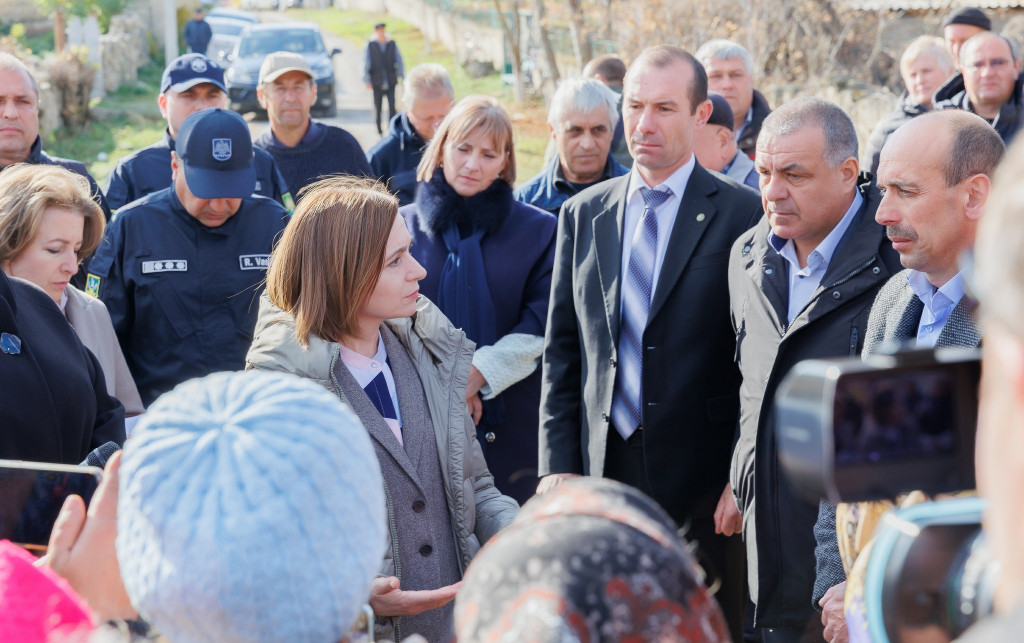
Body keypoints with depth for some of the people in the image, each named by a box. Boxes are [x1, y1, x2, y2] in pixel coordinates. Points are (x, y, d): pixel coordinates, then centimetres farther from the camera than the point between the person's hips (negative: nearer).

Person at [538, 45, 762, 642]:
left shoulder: (744, 214, -4)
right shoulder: (582, 214, 10)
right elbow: (563, 352, 10)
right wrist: (559, 464, 3)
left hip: (704, 481, -3)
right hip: (601, 474, 4)